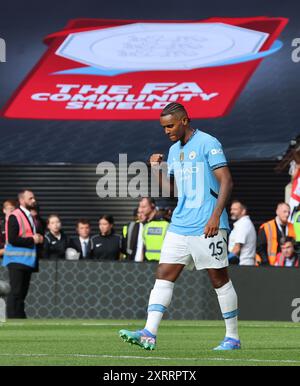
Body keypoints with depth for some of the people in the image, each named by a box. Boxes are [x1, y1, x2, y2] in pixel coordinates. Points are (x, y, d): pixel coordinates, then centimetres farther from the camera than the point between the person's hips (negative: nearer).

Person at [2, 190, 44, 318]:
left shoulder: (32, 217, 15)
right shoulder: (14, 217, -12)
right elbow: (12, 239, -20)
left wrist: (38, 238, 4)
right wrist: (32, 240, -16)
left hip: (28, 260, 8)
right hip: (17, 260, -8)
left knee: (22, 292, 10)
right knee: (16, 292, -9)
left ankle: (21, 321, 14)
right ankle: (12, 321, -8)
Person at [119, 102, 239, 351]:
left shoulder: (208, 143, -8)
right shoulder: (174, 150, 16)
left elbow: (226, 181, -13)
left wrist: (216, 216, -21)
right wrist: (157, 170, 4)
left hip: (207, 227, -7)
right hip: (180, 225, 7)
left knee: (219, 279, 0)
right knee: (164, 276, -3)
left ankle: (233, 338, 10)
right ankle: (149, 334, -9)